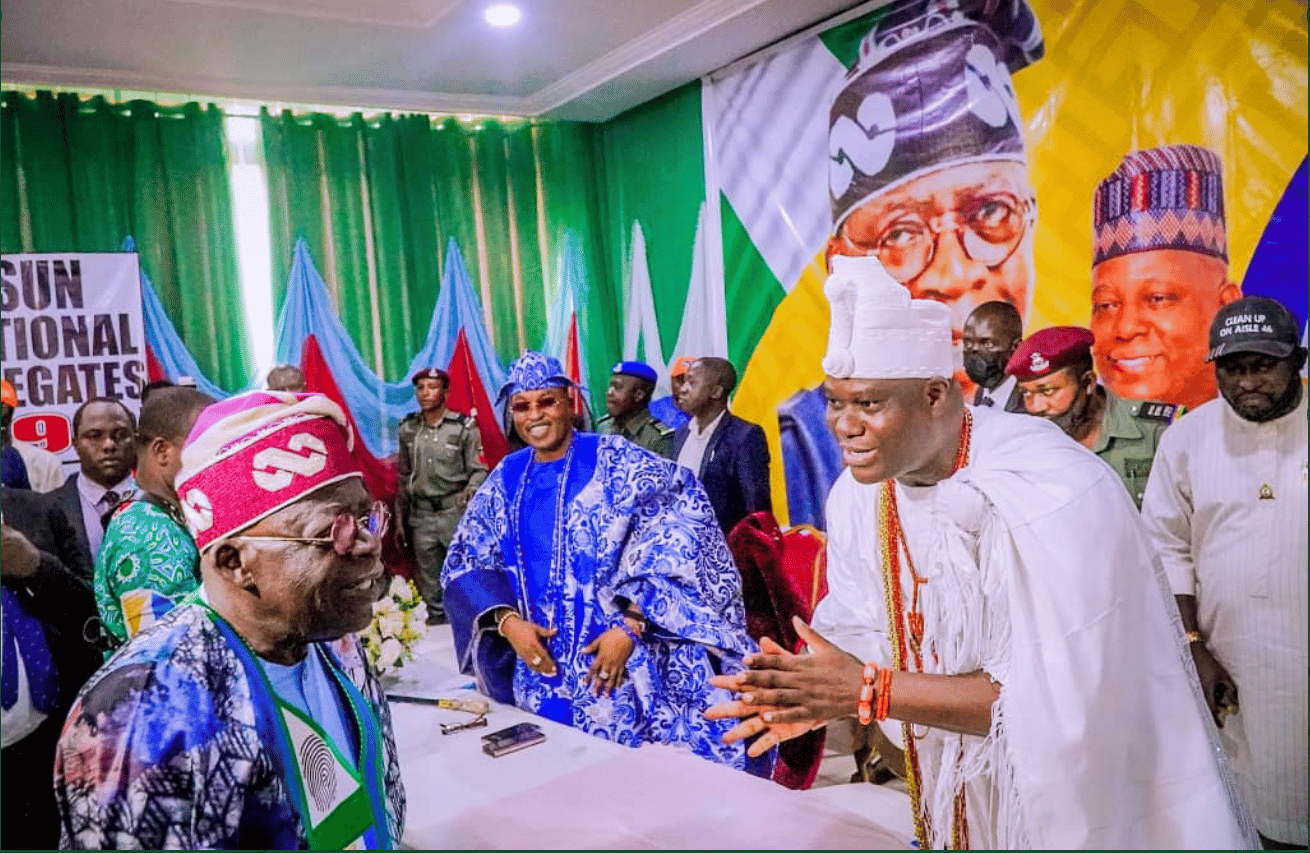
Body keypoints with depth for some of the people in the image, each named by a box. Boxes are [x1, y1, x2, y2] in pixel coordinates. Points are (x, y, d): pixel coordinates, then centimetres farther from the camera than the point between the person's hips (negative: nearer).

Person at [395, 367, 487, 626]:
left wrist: (469, 491, -25)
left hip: (456, 513, -4)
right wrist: (400, 520, 15)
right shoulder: (408, 429, 8)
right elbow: (404, 478, 14)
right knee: (430, 587, 10)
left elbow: (479, 469, -4)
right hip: (422, 516, 4)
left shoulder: (464, 427, -5)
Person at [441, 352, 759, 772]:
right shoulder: (506, 479, 9)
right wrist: (508, 620, -6)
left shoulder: (616, 462, -5)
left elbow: (678, 537, -12)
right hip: (541, 671, 4)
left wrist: (632, 625, -19)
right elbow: (465, 562, 11)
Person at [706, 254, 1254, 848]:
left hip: (1083, 788, -6)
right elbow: (863, 632, -2)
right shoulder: (858, 497, -9)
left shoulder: (1049, 498, -30)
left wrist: (866, 692, -30)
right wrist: (820, 692, -24)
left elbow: (1053, 699, -30)